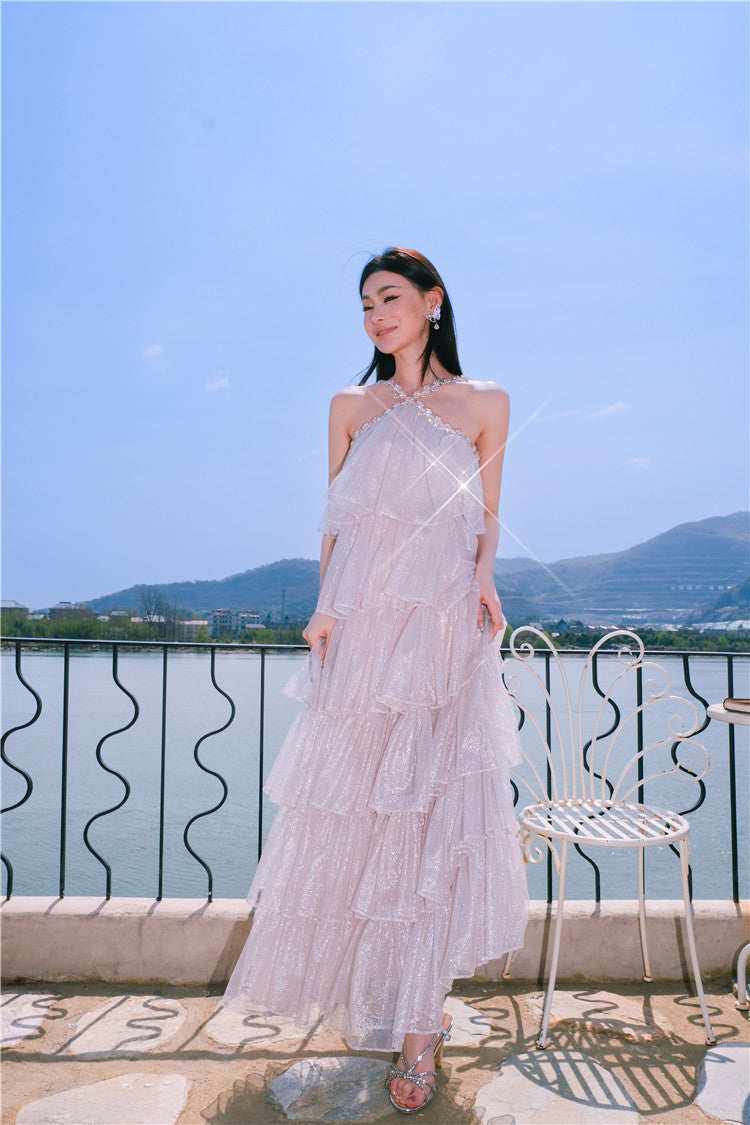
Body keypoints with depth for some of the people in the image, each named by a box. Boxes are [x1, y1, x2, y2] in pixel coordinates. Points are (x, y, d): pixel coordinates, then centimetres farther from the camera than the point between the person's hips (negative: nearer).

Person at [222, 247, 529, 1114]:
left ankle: (417, 1026, 9)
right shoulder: (352, 407, 13)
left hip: (444, 635, -2)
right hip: (361, 633, 2)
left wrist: (484, 577, -7)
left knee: (432, 816, -2)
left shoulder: (484, 404, 9)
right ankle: (376, 1003, 26)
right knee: (353, 813, 6)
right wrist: (325, 605, -3)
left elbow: (487, 517, 12)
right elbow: (336, 522, 11)